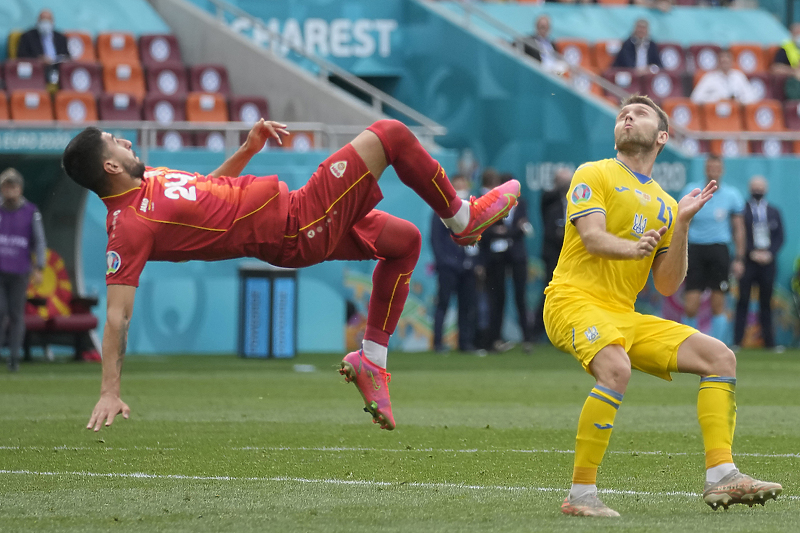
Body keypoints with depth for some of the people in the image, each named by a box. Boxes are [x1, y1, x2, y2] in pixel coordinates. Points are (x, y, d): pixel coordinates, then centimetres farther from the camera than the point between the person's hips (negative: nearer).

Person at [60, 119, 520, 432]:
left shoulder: (148, 180, 5)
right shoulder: (130, 226, -22)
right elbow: (117, 314, -25)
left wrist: (249, 148, 10)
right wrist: (110, 393, -28)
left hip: (289, 207, 9)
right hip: (298, 232, -9)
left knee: (404, 240, 23)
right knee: (390, 135, -7)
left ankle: (373, 360, 22)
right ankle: (462, 218, 18)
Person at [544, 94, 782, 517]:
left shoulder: (664, 205, 18)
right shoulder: (594, 175, 3)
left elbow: (667, 285, 10)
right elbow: (592, 237, -14)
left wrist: (681, 225, -1)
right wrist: (631, 248, -34)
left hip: (625, 316, 7)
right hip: (575, 302, -7)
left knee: (720, 356, -4)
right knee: (616, 367, -36)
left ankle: (720, 475, -12)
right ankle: (580, 495, -31)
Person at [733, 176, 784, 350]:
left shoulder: (773, 212, 14)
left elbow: (779, 237, 11)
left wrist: (770, 253, -5)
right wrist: (752, 253, -11)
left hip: (767, 262, 3)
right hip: (748, 261, -3)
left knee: (766, 303, 4)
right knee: (743, 301, -7)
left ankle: (769, 341, 6)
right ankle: (737, 341, -7)